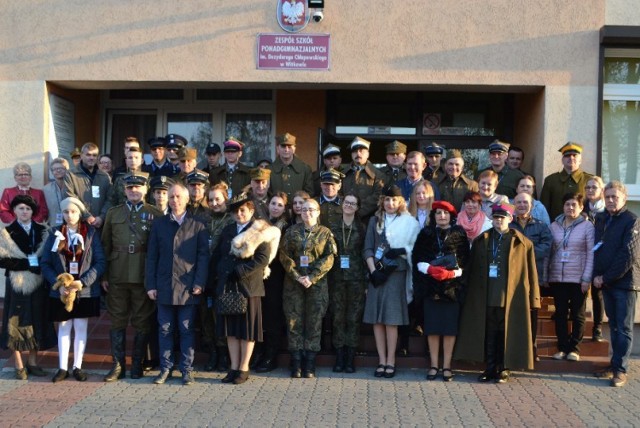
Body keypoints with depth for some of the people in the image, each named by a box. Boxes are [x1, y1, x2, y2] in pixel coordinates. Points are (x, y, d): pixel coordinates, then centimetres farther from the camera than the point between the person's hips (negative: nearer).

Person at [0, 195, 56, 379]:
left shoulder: (42, 231, 8)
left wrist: (36, 261, -13)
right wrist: (27, 263, -16)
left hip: (38, 283, 3)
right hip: (17, 283, -3)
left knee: (37, 321, 7)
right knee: (17, 322, 1)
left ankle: (33, 362, 17)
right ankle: (19, 365, 9)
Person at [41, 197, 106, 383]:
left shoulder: (92, 233, -2)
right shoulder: (55, 235, 3)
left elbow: (101, 262, -6)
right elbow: (45, 263, 1)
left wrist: (83, 282, -16)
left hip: (85, 291, -1)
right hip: (61, 291, 1)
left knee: (80, 327, 5)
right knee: (64, 328, 8)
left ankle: (78, 367, 14)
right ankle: (63, 368, 14)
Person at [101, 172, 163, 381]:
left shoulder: (156, 214, 2)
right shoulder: (113, 213, 11)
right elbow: (105, 245, 10)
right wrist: (103, 275, 4)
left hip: (144, 276, -2)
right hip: (117, 276, 2)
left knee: (142, 323, 5)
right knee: (117, 321, 6)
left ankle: (137, 365, 16)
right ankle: (118, 365, 14)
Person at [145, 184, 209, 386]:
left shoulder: (197, 225, 2)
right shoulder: (159, 224, 9)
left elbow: (203, 256, -1)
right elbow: (152, 256, 7)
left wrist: (199, 283, -10)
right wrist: (150, 284, 1)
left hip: (188, 287, -2)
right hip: (164, 286, 2)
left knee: (186, 330, 3)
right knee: (165, 330, 7)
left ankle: (187, 370, 11)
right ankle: (165, 369, 16)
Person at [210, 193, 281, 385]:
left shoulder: (260, 232, -4)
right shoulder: (227, 230, 14)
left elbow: (263, 259, -14)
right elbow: (217, 255, 17)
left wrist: (239, 272, -17)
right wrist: (216, 274, 4)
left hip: (248, 286, -5)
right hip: (227, 286, 5)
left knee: (247, 329, 3)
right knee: (230, 328, 8)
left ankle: (244, 368, 10)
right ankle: (234, 368, 15)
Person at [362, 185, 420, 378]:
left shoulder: (409, 222, 6)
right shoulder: (375, 220, 14)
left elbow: (415, 248, 0)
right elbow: (367, 248, 9)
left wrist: (401, 251, -17)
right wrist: (373, 270, -3)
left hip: (396, 273, -3)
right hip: (376, 273, 3)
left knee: (391, 318, -5)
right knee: (376, 318, 1)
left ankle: (390, 360, 2)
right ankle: (382, 360, 7)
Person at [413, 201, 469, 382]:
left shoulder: (459, 235, 6)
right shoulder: (426, 234, 9)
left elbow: (464, 263, 2)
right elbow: (418, 260, 4)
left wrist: (452, 273, -16)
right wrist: (430, 269, -14)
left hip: (452, 287, -1)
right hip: (430, 286, 1)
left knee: (450, 327, -1)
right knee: (432, 326, 2)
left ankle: (447, 366, 7)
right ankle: (434, 365, 10)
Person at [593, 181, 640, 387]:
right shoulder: (600, 219, 11)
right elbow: (596, 248, 11)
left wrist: (606, 277, -12)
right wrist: (597, 275, -2)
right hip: (606, 282, 6)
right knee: (614, 325, 12)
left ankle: (621, 369, 2)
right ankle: (615, 364, 20)